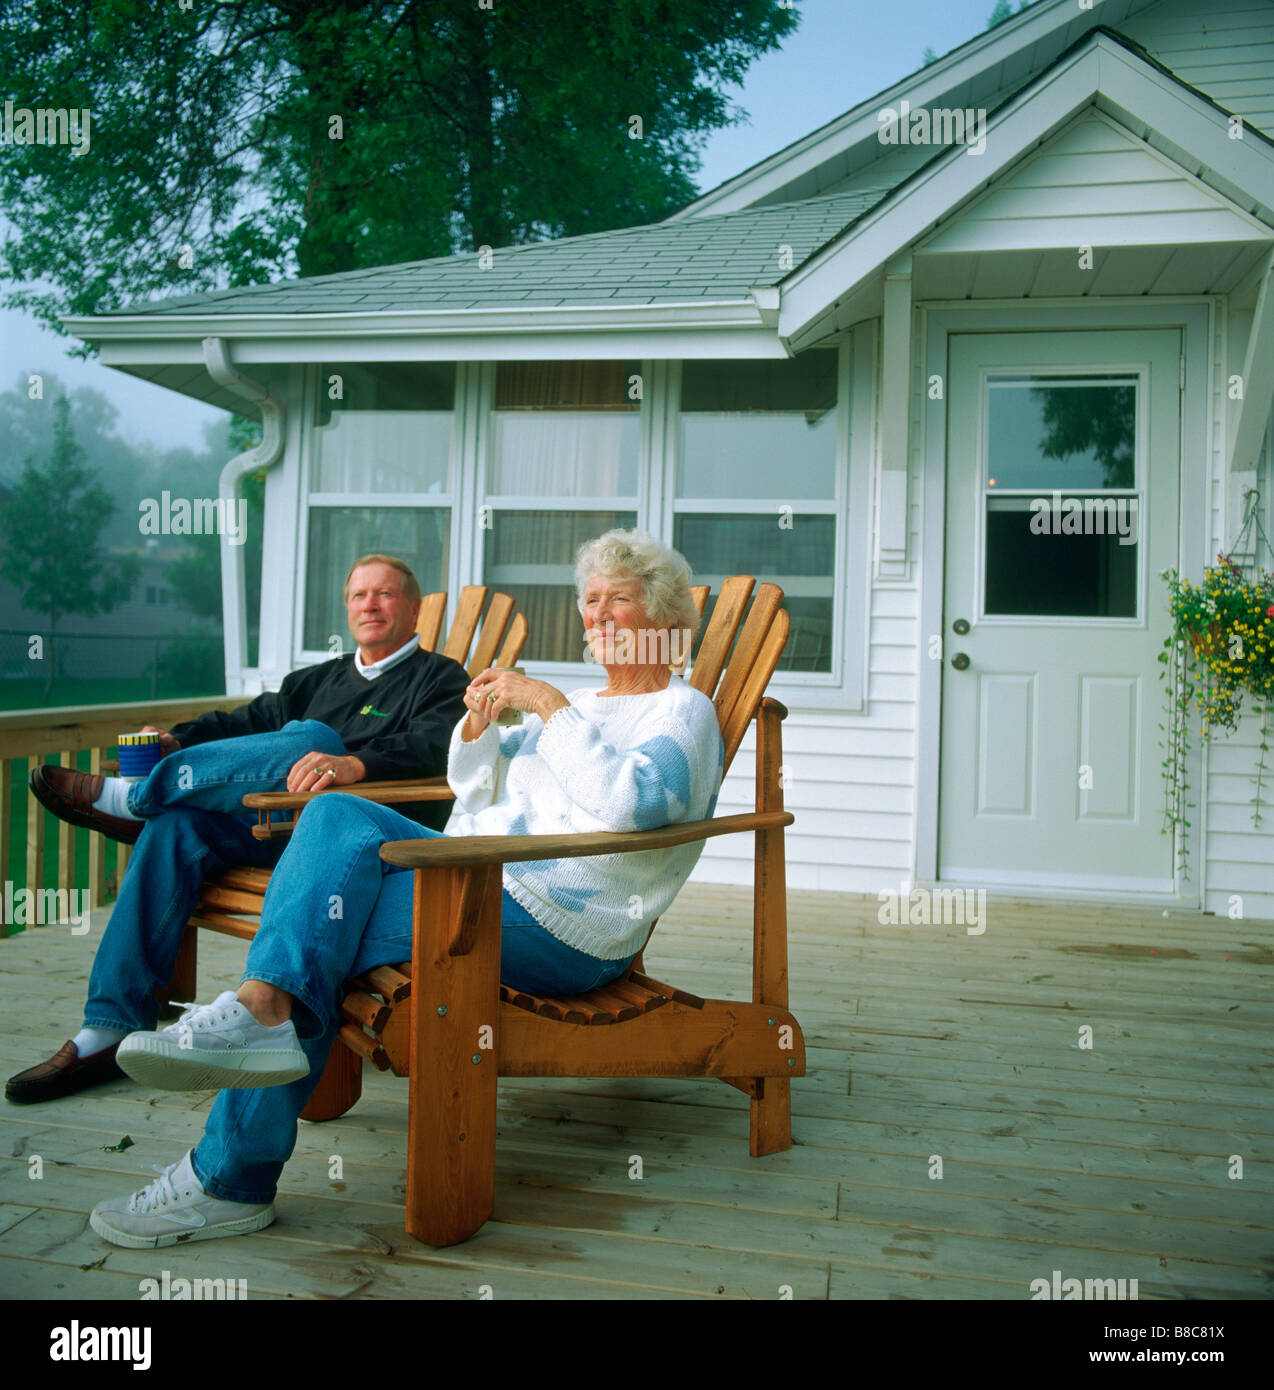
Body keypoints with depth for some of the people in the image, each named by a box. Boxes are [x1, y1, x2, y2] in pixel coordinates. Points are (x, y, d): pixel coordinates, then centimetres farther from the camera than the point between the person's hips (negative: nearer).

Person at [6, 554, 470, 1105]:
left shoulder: (440, 678, 8)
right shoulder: (319, 679, 30)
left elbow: (434, 744, -14)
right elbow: (250, 720, 21)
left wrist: (354, 764, -33)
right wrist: (178, 741, 2)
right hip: (277, 824, 6)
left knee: (312, 737, -30)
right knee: (175, 824, -19)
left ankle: (129, 797, -16)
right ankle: (109, 1031, -18)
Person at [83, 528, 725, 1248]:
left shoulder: (684, 710, 1)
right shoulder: (580, 705, 27)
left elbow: (631, 804, -21)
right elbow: (476, 787, 25)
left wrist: (552, 707, -18)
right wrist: (480, 721, 4)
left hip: (559, 931, -8)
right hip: (478, 877, 8)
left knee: (324, 927, -20)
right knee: (339, 815, -18)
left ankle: (231, 1180, -17)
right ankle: (266, 1005, -38)